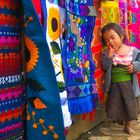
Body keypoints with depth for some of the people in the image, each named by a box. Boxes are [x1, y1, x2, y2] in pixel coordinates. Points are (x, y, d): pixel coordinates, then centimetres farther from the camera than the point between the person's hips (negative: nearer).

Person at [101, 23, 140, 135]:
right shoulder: (107, 52, -5)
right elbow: (104, 67, -12)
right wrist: (110, 55, -23)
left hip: (129, 83, 1)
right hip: (114, 84, 0)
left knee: (130, 105, 11)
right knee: (116, 104, 11)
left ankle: (128, 125, 32)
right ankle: (119, 118, 41)